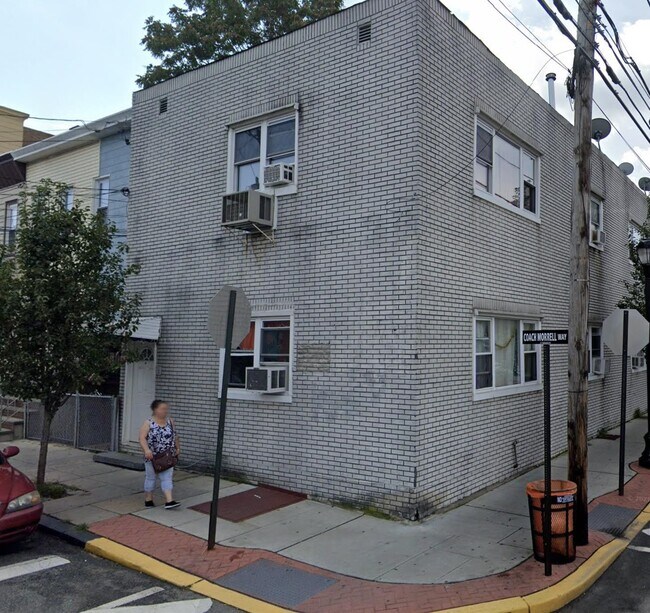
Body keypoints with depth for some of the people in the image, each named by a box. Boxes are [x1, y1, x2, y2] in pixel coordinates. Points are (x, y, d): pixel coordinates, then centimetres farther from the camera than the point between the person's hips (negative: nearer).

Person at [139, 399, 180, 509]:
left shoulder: (170, 421, 4)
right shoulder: (148, 423, -10)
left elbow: (175, 436, 15)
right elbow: (142, 438, -17)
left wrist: (177, 448, 15)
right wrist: (146, 450, -30)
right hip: (152, 457, -3)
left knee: (167, 477, -2)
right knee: (150, 477, 10)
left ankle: (169, 501, -5)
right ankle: (148, 499, 24)